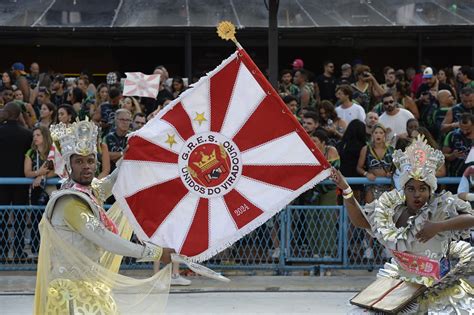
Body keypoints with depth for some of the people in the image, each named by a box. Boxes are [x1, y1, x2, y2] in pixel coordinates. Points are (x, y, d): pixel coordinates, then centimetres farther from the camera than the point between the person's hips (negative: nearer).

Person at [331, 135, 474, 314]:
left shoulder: (440, 207, -11)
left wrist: (437, 227, -31)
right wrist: (346, 190, -3)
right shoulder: (392, 207, 3)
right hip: (397, 282, 4)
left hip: (431, 285, -4)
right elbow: (360, 220, 8)